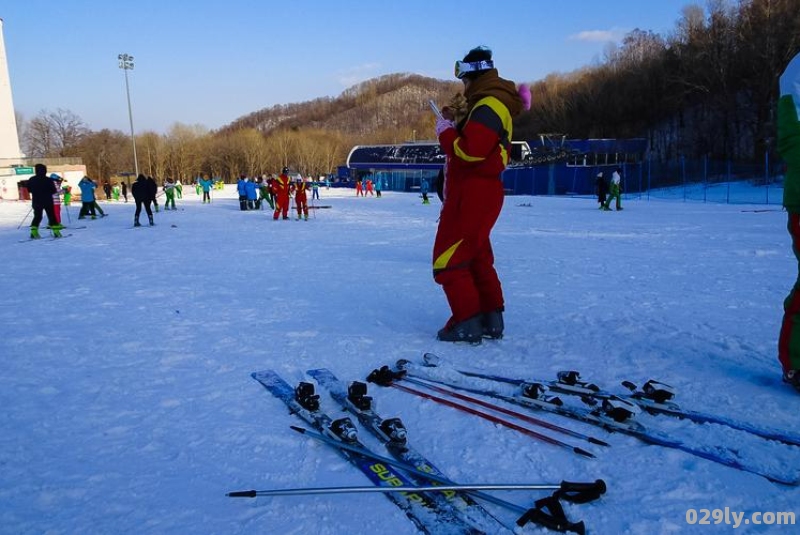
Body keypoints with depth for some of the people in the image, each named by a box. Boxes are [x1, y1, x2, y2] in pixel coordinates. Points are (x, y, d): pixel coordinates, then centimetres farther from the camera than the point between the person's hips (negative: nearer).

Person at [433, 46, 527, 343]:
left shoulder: (488, 104, -16)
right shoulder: (495, 102, 18)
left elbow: (470, 151, -25)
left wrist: (445, 131, -10)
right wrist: (458, 123, 9)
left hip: (473, 193, -11)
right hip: (480, 192, 11)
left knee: (448, 261, -4)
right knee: (477, 257, 18)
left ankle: (467, 323, -1)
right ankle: (491, 319, 24)